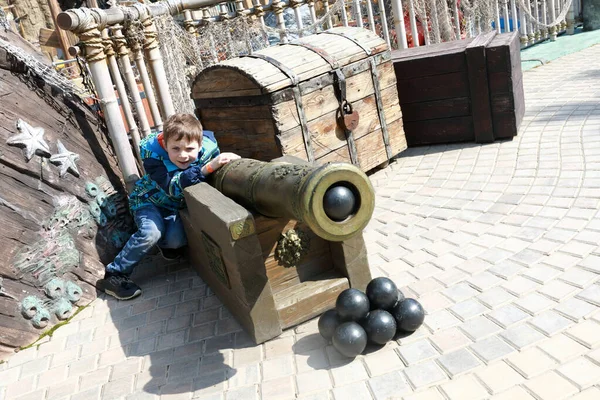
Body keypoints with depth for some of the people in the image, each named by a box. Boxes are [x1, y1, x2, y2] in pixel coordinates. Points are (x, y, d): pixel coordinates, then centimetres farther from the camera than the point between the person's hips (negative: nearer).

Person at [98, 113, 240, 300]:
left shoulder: (207, 144, -26)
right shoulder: (152, 152, -34)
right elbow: (174, 185, -45)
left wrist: (223, 161, -25)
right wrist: (208, 168, -56)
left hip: (177, 204, 3)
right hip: (149, 200, -3)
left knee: (177, 239, -21)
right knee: (151, 232, -29)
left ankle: (164, 243, 18)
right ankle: (114, 275, -10)